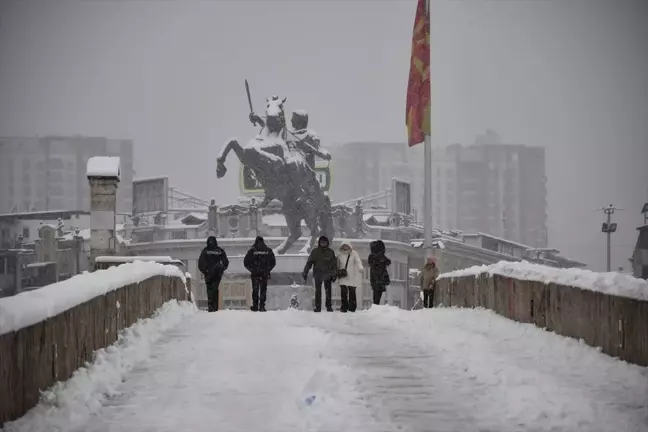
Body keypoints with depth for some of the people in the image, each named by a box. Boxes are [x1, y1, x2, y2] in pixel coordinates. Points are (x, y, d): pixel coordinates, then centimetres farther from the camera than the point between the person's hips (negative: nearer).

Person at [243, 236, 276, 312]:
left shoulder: (252, 250, -3)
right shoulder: (268, 250, 3)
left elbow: (245, 262, -2)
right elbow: (273, 262, 8)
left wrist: (251, 269, 9)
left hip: (255, 274, -1)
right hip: (265, 274, 1)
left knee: (255, 290, 8)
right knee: (263, 290, 5)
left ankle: (255, 306, 5)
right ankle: (262, 306, 0)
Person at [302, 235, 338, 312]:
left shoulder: (331, 252, 4)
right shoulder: (315, 252, 2)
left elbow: (334, 263, 5)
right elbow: (309, 263, 1)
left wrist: (334, 274, -1)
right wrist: (305, 273, -3)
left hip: (327, 274, 0)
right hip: (318, 274, 0)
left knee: (328, 291, 0)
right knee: (318, 291, 3)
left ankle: (329, 306, 7)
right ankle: (317, 307, 6)